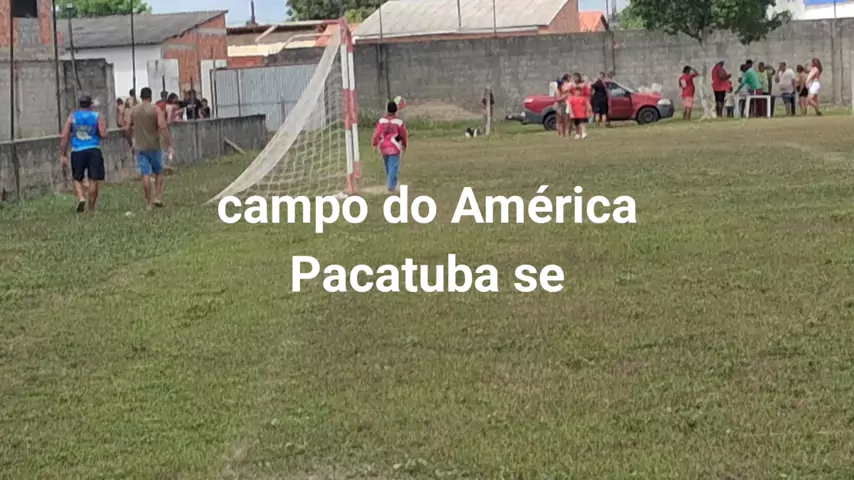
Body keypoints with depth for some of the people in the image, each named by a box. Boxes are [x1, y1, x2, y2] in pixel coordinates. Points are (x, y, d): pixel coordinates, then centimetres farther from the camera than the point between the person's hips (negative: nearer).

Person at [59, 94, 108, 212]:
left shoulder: (72, 117, 7)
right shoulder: (97, 116, 4)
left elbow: (64, 136, -1)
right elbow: (103, 134, -7)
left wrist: (63, 155, 2)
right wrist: (104, 125, 15)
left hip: (77, 151, 1)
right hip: (94, 150, -1)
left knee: (77, 179, 15)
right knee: (93, 180, 5)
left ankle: (81, 197, -11)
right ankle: (91, 208, 8)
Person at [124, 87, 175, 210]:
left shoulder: (133, 111, 6)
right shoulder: (156, 110, -6)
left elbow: (127, 128, 9)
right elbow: (163, 127, -16)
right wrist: (169, 145, -15)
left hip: (140, 147, 3)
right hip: (154, 146, -3)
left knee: (145, 174, 1)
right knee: (158, 173, 13)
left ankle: (148, 203, 0)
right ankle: (157, 197, 1)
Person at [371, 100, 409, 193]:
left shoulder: (382, 120, -1)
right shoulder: (399, 121, -7)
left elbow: (377, 133, -6)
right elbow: (404, 134, 2)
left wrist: (374, 144, -2)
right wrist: (404, 145, 17)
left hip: (383, 147, 4)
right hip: (394, 148, -4)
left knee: (388, 167, 20)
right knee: (393, 167, -3)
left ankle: (389, 183, 31)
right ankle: (391, 186, -11)